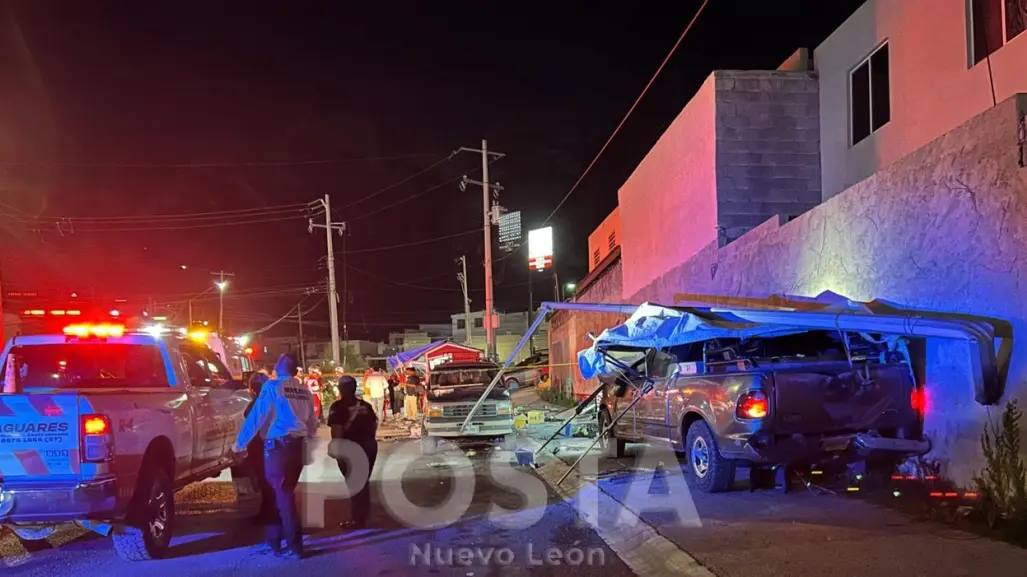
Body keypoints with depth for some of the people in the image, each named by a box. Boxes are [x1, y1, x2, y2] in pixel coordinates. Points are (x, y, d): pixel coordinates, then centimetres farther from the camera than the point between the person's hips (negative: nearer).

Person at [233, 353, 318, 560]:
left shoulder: (272, 386, -7)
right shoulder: (305, 391, 10)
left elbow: (256, 416, -8)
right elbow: (312, 424, 14)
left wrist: (240, 443, 0)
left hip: (278, 446, -6)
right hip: (298, 446, 6)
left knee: (283, 495, -1)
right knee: (283, 493, 15)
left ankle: (294, 546, 0)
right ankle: (272, 541, 23)